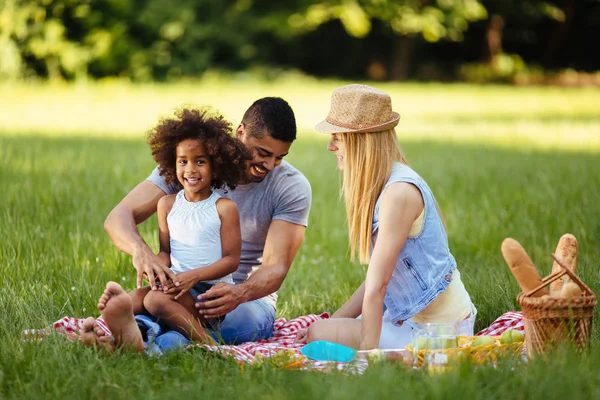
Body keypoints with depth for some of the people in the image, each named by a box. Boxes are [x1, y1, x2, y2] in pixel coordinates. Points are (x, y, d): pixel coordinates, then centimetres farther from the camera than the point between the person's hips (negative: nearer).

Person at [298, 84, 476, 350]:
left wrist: (367, 353, -24)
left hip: (438, 328, -10)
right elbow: (377, 278, 9)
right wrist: (334, 320, 5)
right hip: (410, 316, 10)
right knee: (319, 328, 12)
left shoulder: (399, 193, -22)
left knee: (320, 335, -12)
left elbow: (377, 285, -24)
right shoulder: (380, 186, 9)